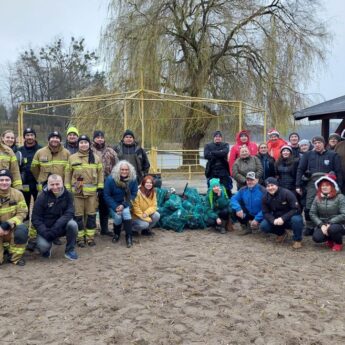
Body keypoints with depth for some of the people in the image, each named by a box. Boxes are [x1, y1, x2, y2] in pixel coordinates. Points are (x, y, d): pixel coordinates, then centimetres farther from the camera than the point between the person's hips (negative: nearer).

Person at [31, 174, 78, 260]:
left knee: (73, 224, -29)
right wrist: (45, 232, -25)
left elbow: (69, 213, -17)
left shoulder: (67, 195, -8)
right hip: (46, 228, -1)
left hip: (62, 227, 1)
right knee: (43, 246, -28)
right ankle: (46, 249, 12)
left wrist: (56, 227, -30)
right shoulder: (42, 197, -12)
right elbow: (35, 218, -9)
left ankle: (70, 250, -6)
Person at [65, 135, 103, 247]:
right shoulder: (72, 158, 3)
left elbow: (100, 172, 8)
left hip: (92, 191, 1)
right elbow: (68, 173, 5)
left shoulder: (96, 158, 5)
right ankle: (80, 237, 16)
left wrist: (100, 186, 1)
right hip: (77, 191, -1)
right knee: (78, 215, 4)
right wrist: (67, 188, 1)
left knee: (91, 214, 6)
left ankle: (90, 236, 18)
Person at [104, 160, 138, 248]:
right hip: (113, 203, -1)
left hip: (125, 203, 1)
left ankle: (129, 237, -21)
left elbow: (134, 194, -7)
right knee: (117, 217, -22)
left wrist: (124, 205, -18)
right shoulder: (110, 179, -20)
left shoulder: (133, 179, -14)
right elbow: (107, 195, -12)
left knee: (126, 212, -27)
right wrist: (115, 207, -18)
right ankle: (116, 234, 10)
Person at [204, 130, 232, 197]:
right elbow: (206, 155, -10)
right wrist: (219, 154, -10)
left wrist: (212, 153, -9)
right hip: (212, 171, 0)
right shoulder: (208, 146, 8)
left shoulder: (225, 145, 9)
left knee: (227, 190, 2)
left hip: (223, 170, 0)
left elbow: (224, 153, -13)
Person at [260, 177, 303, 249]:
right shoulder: (265, 197, -7)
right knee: (263, 226, -20)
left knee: (296, 219, -38)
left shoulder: (287, 193, -21)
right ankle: (281, 233, 12)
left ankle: (297, 240, -8)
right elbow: (266, 213, -6)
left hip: (290, 218, -4)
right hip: (276, 219, 4)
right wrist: (273, 220, -27)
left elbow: (296, 209, -23)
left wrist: (283, 218, -33)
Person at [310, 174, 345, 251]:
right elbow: (312, 214, -2)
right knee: (316, 238, -25)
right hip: (322, 225, 3)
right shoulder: (317, 198, 2)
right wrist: (321, 225, -16)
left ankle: (339, 243, -1)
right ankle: (330, 239, 14)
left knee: (332, 229, -37)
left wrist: (329, 223, -22)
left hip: (338, 225, -3)